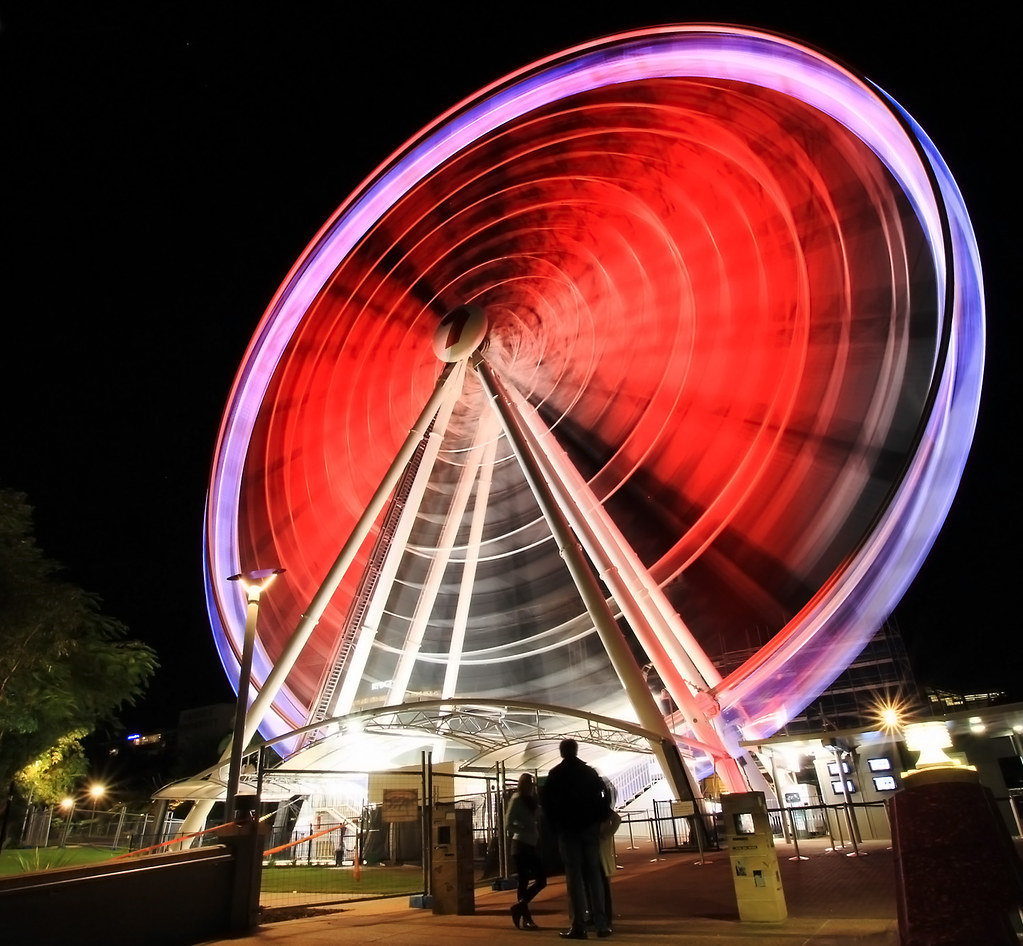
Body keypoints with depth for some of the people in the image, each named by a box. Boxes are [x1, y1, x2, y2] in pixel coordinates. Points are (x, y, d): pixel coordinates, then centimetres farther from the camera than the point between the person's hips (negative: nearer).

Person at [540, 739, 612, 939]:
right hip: (589, 827, 3)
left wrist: (554, 824, 4)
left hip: (567, 828, -3)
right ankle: (601, 924, 7)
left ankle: (578, 926, -5)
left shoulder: (556, 774, -2)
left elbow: (546, 800, -6)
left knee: (574, 875, -1)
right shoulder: (590, 772, 6)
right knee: (594, 873, 8)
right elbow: (603, 797, 2)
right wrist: (598, 819, 8)